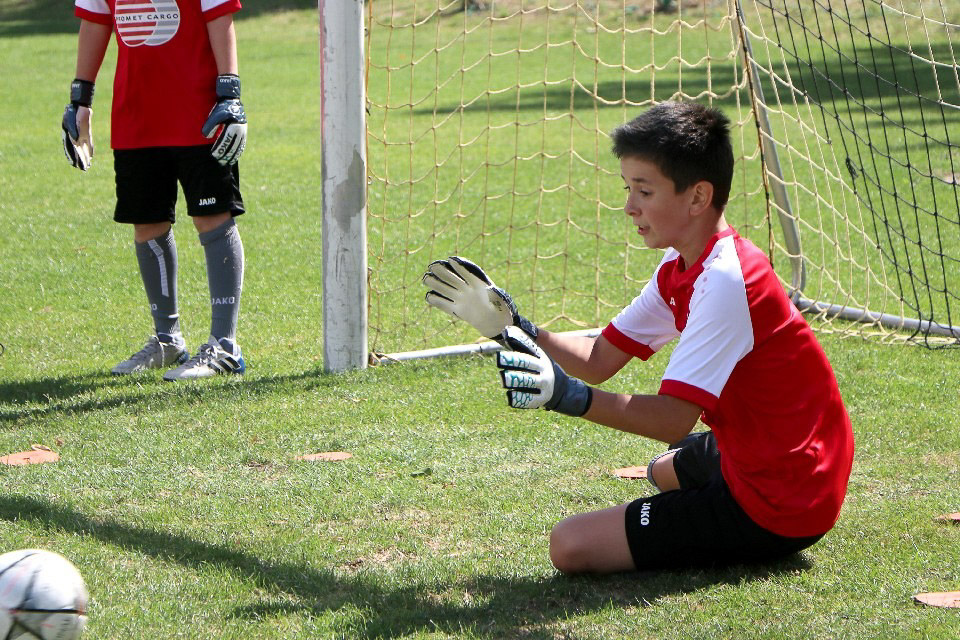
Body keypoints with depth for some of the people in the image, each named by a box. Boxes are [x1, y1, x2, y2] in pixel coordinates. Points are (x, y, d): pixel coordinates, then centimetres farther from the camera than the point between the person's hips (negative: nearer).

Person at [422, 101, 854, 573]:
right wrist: (509, 325, -4)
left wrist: (567, 396, -43)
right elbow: (599, 360, 7)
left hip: (777, 506, -11)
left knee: (571, 545, -17)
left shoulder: (724, 279, -26)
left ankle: (762, 544, -7)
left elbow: (674, 419, -32)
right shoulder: (680, 267, 5)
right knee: (664, 471, 42)